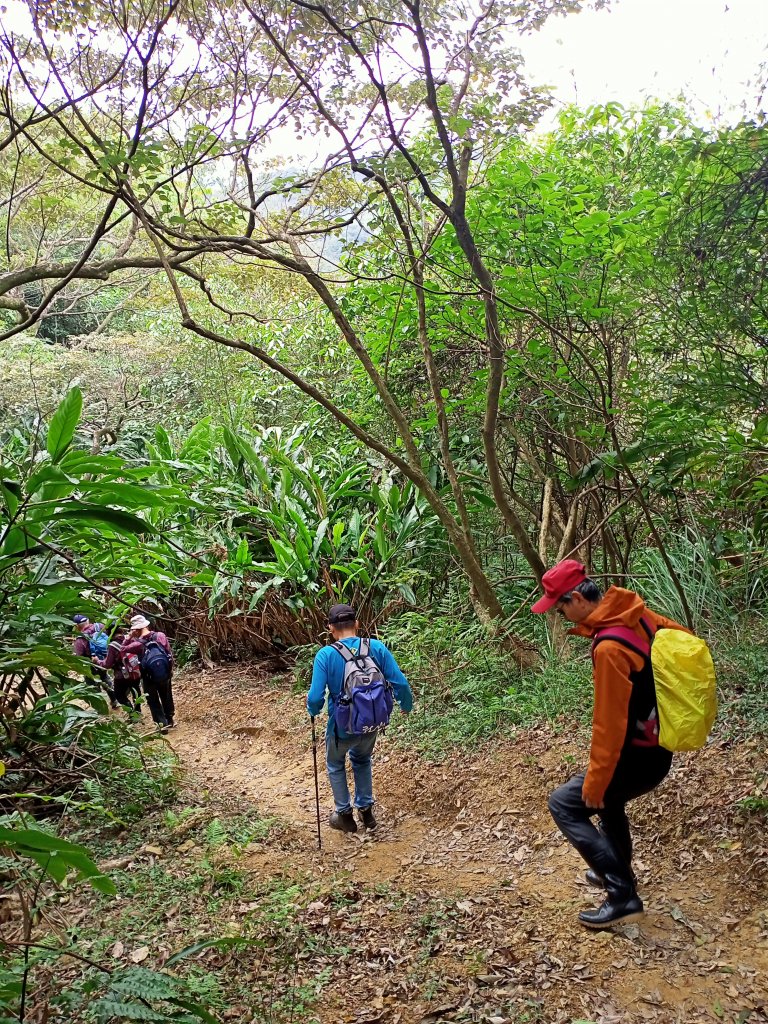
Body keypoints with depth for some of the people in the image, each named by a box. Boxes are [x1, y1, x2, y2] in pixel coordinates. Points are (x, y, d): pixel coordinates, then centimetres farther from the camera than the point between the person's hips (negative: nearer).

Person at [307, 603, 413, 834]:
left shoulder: (326, 655, -20)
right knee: (362, 760, 33)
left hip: (342, 726, -3)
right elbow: (400, 683, -12)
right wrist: (406, 706, 9)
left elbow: (315, 697, -23)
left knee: (335, 765, 28)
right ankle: (366, 809, 41)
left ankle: (344, 814, 38)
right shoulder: (376, 648, -12)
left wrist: (313, 711, 0)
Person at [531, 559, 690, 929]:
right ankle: (617, 872, 46)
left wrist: (594, 784, -17)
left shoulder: (609, 648, -29)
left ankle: (623, 895, 1)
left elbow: (609, 724, -26)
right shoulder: (637, 613, -4)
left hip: (639, 756, -9)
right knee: (608, 799, 30)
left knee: (565, 803, 1)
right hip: (657, 743, 9)